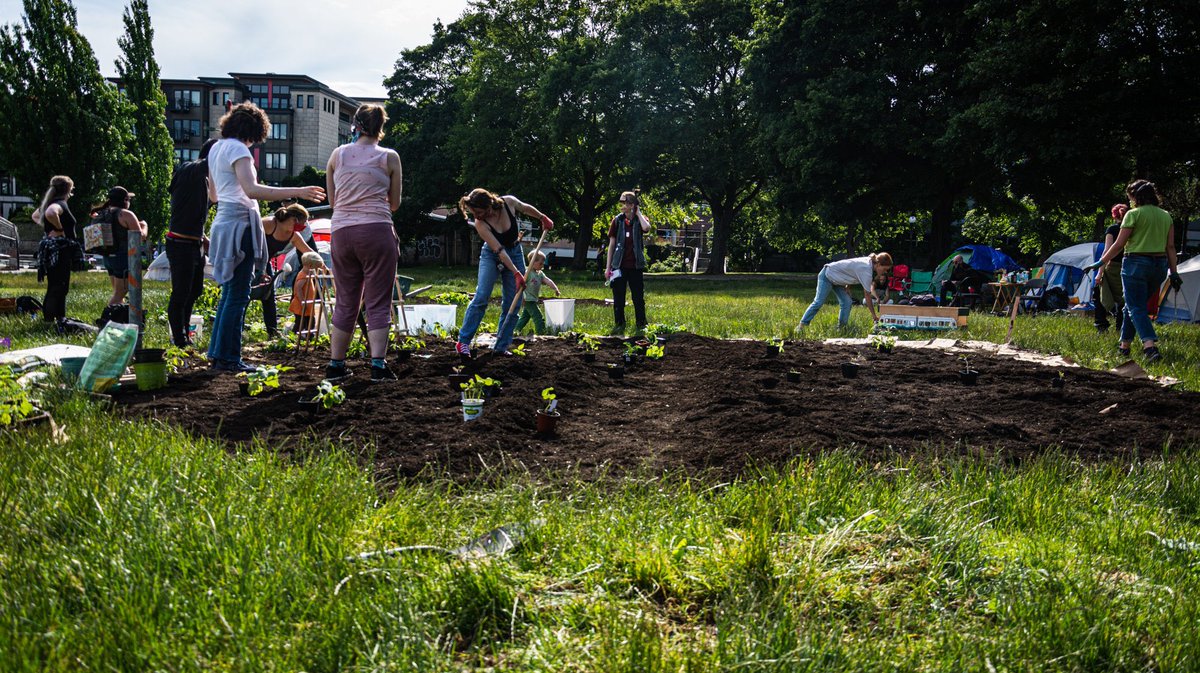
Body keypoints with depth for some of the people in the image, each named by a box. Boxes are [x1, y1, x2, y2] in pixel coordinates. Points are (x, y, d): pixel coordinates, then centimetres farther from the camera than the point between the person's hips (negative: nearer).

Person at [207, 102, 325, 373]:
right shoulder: (237, 149, -11)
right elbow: (251, 189, -26)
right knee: (237, 295, -7)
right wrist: (297, 192, -30)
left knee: (230, 293, 15)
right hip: (239, 223, -10)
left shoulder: (216, 148, 17)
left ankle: (218, 354, 19)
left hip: (224, 222, 10)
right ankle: (227, 358, -5)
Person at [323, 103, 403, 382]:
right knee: (378, 303, 0)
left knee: (346, 303, 13)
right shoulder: (389, 157, 3)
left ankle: (335, 365, 15)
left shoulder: (338, 154, 10)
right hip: (376, 231, -3)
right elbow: (394, 203, 8)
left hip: (341, 231, 3)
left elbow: (332, 200, 15)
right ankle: (378, 365, -8)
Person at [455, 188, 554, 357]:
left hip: (514, 253, 3)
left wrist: (542, 218, 11)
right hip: (492, 255, -3)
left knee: (512, 303, -1)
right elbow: (499, 250, -29)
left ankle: (501, 346, 6)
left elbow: (525, 208, 2)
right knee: (481, 297, -18)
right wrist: (517, 274, -32)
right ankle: (463, 341, -12)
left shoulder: (509, 202, -23)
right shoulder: (480, 224, -28)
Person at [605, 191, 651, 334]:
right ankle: (619, 324, 17)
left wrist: (638, 213, -11)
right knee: (618, 297, 6)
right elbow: (611, 244, 6)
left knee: (638, 297, 3)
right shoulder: (617, 220, 4)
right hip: (619, 266, 1)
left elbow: (646, 228, -26)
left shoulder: (640, 219, 1)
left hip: (635, 266, -1)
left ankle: (641, 325, 11)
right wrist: (608, 267, 3)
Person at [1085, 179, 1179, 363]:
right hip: (1160, 265, 7)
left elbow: (1119, 245, -8)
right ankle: (1124, 345, 23)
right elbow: (1170, 247, 10)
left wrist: (1100, 263, 0)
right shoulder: (1166, 216, 11)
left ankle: (1150, 347, -25)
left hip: (1136, 263, -6)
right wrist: (1174, 271, 13)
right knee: (1132, 305, 18)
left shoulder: (1133, 214, -7)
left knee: (1136, 308, -7)